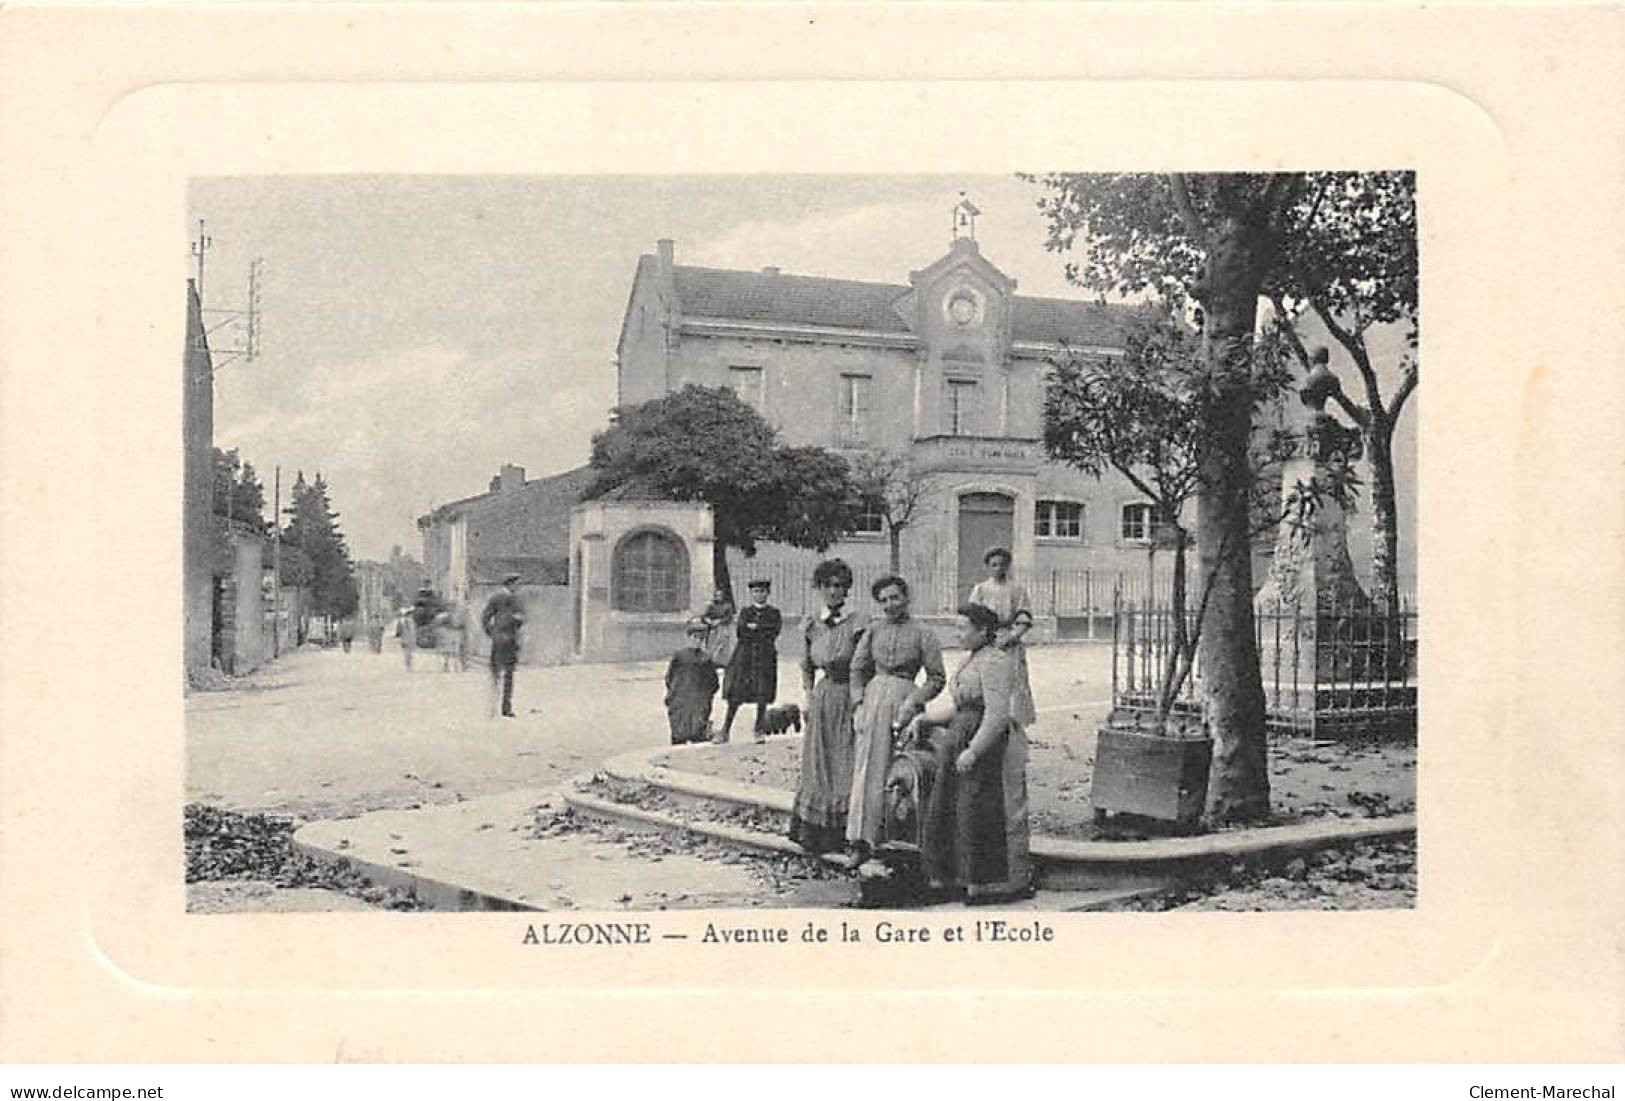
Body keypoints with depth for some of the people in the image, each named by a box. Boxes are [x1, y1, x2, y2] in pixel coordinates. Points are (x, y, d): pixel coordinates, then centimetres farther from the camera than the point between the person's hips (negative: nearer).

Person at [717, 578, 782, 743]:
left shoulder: (774, 613, 10)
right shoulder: (745, 612, 13)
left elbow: (774, 630, -6)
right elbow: (741, 631, -2)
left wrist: (754, 626, -5)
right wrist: (763, 632, -6)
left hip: (765, 656, 0)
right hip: (744, 655, 0)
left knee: (762, 695, -1)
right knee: (735, 694, -3)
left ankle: (759, 730, 14)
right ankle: (725, 730, 1)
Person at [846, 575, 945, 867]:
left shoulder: (922, 633, 1)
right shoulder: (874, 629, 10)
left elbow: (937, 678, 1)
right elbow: (858, 668, 15)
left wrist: (911, 703, -9)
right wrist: (859, 702, 3)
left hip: (904, 697, -2)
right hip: (873, 696, 2)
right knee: (867, 768, -4)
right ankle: (861, 840, -5)